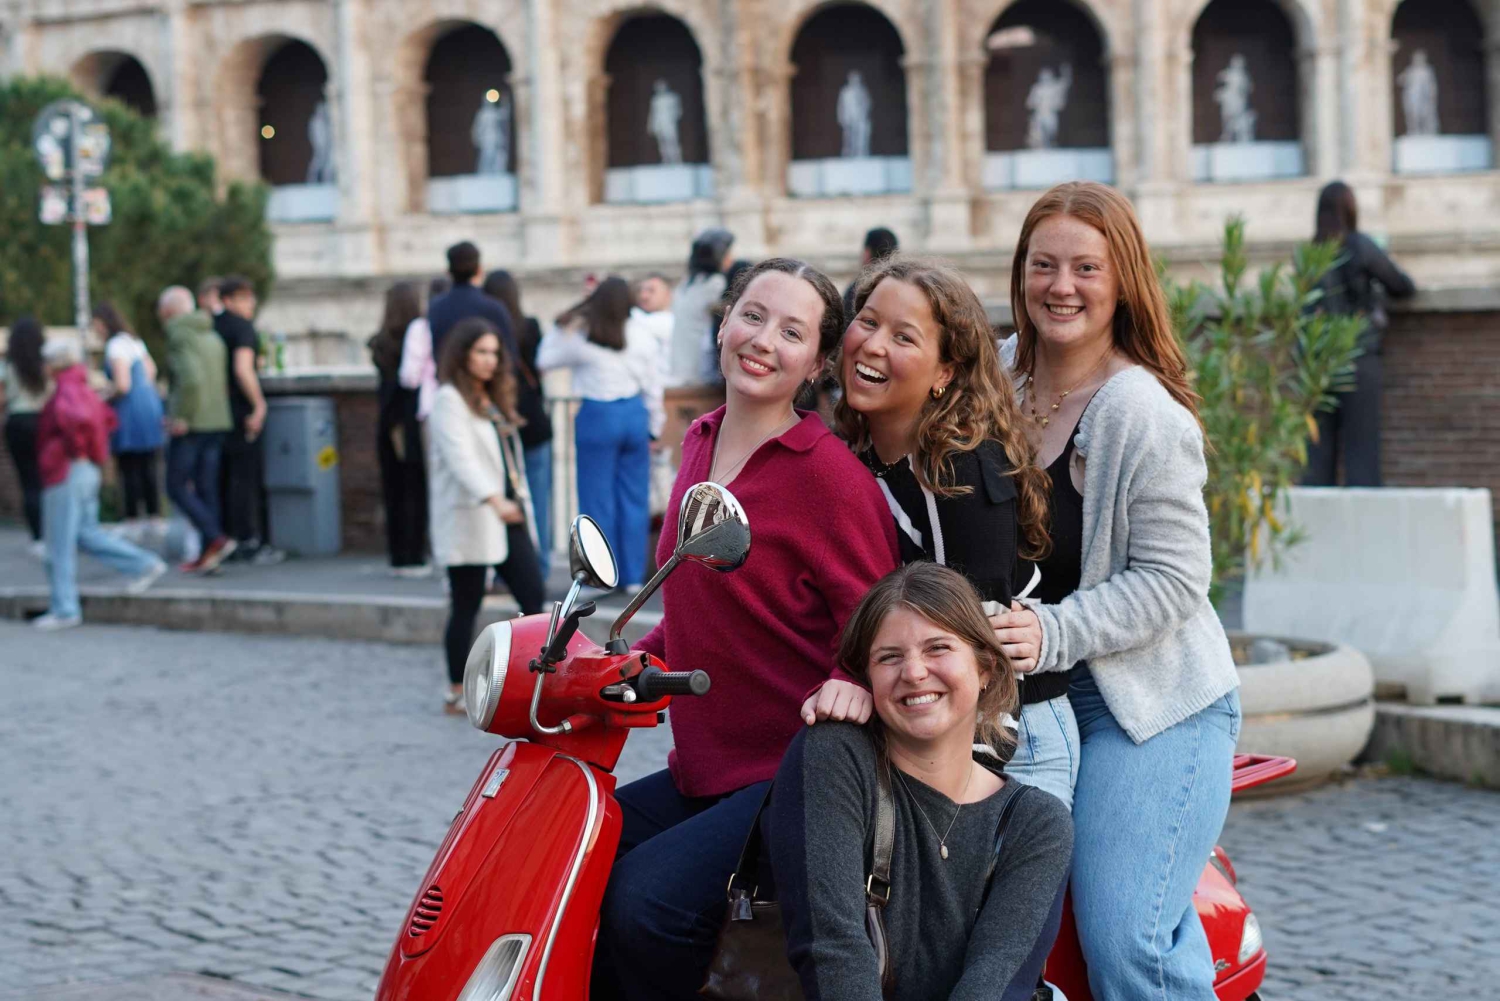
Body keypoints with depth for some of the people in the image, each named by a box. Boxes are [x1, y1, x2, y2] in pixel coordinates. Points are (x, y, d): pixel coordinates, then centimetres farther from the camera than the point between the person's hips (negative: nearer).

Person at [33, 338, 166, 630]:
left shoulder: (67, 391, -16)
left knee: (60, 545, -2)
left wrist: (75, 448, -23)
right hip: (87, 471, 10)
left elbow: (79, 418, -37)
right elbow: (108, 417, 28)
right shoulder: (83, 389, 14)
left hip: (67, 473, -10)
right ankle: (144, 564, 10)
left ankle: (64, 609, 4)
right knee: (87, 533, 17)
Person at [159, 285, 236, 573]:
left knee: (177, 487, 0)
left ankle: (216, 539, -14)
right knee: (206, 487, 9)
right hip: (218, 422, 8)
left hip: (191, 426, -8)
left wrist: (182, 417, -17)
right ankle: (207, 554, 8)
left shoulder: (179, 337, -10)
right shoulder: (213, 337, 15)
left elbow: (191, 379, -25)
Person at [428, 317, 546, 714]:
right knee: (466, 606, 0)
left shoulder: (493, 399, 17)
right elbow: (460, 456, -24)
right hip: (469, 521, -8)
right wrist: (493, 499, -37)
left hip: (509, 516, 8)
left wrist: (517, 501, 16)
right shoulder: (449, 399, -10)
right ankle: (457, 693, 10)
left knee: (534, 597, 0)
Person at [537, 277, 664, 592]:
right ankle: (633, 575, 11)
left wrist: (559, 329, 11)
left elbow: (544, 359, 4)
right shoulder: (642, 335, 0)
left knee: (597, 498, 4)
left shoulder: (580, 337, -8)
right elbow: (653, 385, 6)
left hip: (597, 416, -3)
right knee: (634, 497, 8)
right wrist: (654, 428, 15)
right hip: (635, 415, 3)